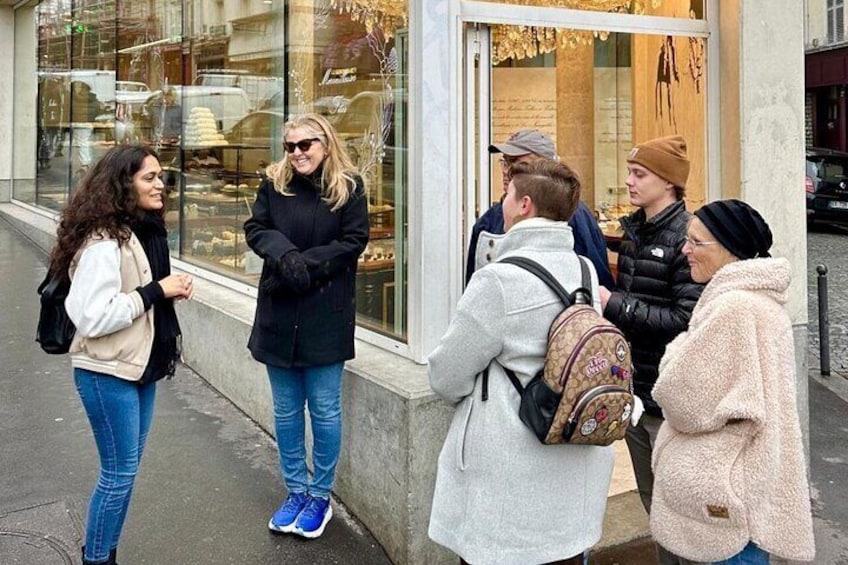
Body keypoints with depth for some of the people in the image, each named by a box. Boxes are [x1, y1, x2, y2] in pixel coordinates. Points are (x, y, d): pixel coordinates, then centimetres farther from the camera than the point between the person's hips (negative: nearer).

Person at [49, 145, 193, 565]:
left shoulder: (145, 231, 8)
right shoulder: (103, 241, -20)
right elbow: (92, 316, -26)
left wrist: (171, 291, -1)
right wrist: (156, 291, -22)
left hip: (139, 366, 9)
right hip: (108, 373, -9)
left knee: (126, 468, 16)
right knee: (119, 472, 2)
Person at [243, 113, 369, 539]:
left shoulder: (349, 187, -3)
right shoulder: (273, 184, 5)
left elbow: (354, 241, -8)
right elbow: (255, 229, 1)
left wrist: (306, 264, -17)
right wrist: (285, 254, -19)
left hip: (326, 315, -3)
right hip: (279, 312, 4)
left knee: (324, 409, 4)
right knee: (286, 410, 12)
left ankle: (320, 496, 22)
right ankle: (296, 491, 28)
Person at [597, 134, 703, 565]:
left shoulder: (686, 236, -16)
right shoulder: (633, 231, 10)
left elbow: (686, 320, -23)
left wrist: (615, 305, -21)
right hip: (634, 389, 8)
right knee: (651, 501, 19)